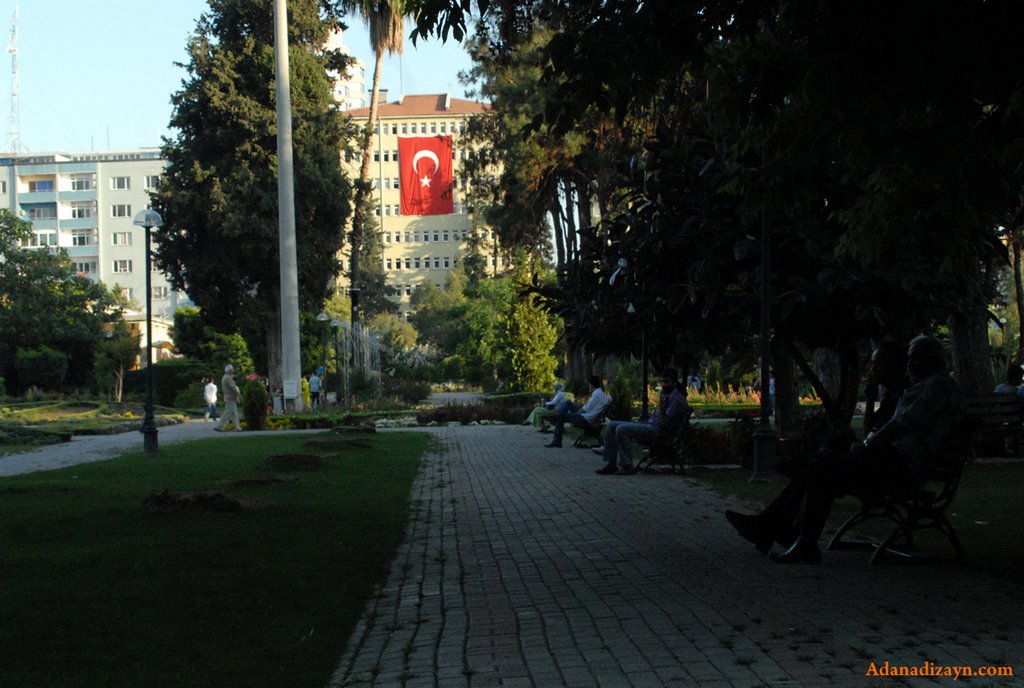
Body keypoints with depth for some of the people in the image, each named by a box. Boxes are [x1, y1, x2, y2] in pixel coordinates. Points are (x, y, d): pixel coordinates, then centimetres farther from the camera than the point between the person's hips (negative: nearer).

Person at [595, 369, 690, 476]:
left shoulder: (676, 399, -10)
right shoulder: (666, 395, 21)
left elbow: (665, 423, -17)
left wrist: (661, 404, -20)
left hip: (658, 430, -10)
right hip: (649, 425, 10)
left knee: (621, 429, -28)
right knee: (612, 426, 2)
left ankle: (627, 467, -25)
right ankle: (611, 464, -6)